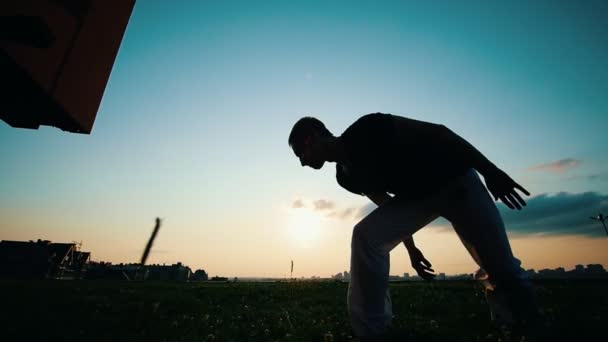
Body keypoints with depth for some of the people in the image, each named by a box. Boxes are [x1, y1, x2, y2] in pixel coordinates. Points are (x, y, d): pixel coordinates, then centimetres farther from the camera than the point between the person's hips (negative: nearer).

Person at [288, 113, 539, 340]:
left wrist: (490, 171, -22)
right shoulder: (345, 175, -2)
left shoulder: (368, 129, -24)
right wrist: (410, 248, 12)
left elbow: (436, 133, -20)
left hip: (455, 180, -4)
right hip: (414, 197, 5)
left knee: (502, 269, -4)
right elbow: (386, 203, 9)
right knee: (366, 235, -19)